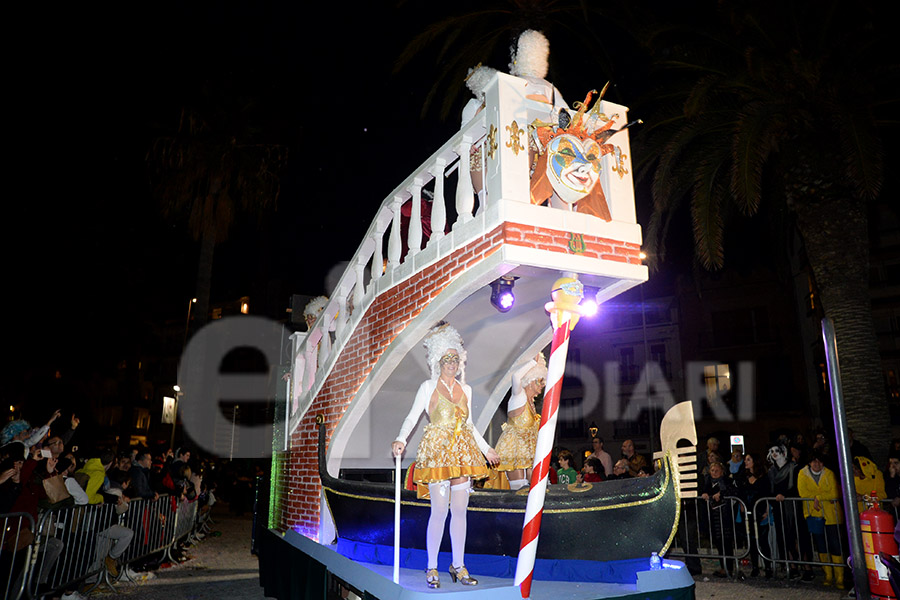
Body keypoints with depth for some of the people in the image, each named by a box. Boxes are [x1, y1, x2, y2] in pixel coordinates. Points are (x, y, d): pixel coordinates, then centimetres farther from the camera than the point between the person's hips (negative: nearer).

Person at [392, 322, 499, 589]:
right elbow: (412, 417, -7)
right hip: (437, 451, -4)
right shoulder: (428, 387, 1)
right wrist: (401, 440, -24)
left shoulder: (465, 389, 14)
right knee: (440, 511, -7)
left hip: (462, 452, 5)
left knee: (460, 510, 6)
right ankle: (432, 568, 7)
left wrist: (486, 449, 25)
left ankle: (458, 565, 19)